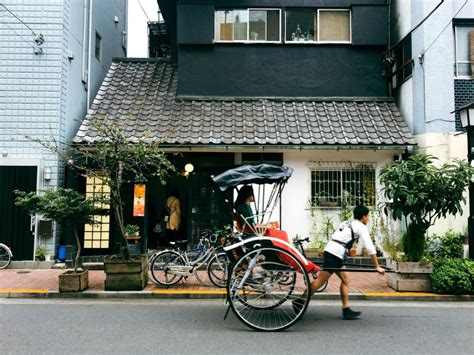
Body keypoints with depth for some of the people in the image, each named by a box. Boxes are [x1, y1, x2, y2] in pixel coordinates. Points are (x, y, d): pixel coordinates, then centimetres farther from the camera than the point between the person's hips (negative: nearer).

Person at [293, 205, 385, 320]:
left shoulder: (346, 223, 24)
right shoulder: (361, 227, 1)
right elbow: (370, 248, -4)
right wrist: (377, 267, 0)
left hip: (329, 250, 9)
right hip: (335, 255, -9)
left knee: (346, 280, 13)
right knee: (320, 281, -6)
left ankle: (346, 310, 13)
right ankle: (300, 302, -2)